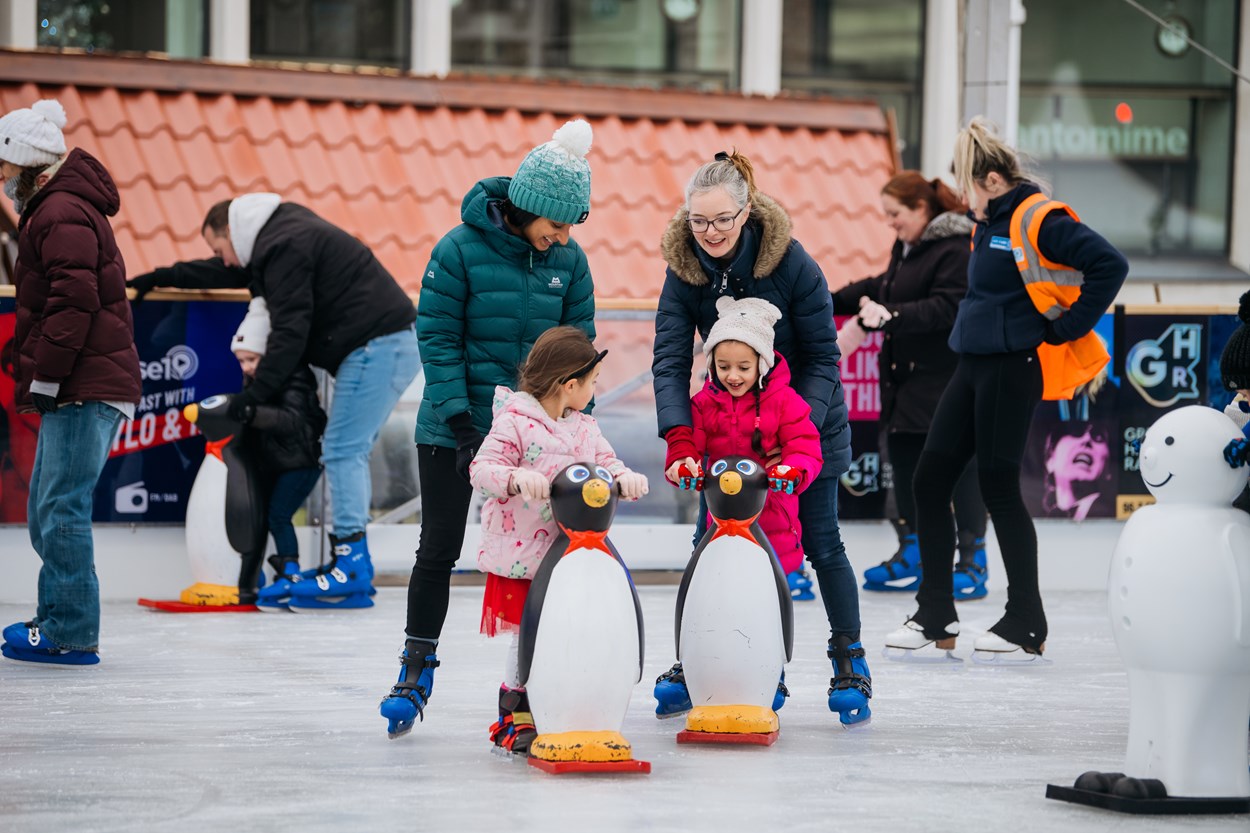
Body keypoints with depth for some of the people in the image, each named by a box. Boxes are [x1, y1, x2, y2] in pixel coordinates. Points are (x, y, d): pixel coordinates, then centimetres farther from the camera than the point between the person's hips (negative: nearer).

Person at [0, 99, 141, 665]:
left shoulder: (62, 215, -13)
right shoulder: (51, 211, 21)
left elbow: (73, 301, -21)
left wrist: (46, 377, -18)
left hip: (87, 390, -11)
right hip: (82, 389, 11)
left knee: (61, 508, -10)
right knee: (47, 511, 15)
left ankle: (69, 634, -9)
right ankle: (62, 622, 20)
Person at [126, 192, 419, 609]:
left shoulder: (283, 247, -13)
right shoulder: (281, 235, 19)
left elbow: (290, 329, -18)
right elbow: (231, 273, 36)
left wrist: (256, 392, -14)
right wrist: (161, 278, 39)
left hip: (375, 348, -11)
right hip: (392, 345, 11)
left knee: (342, 451, -9)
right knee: (348, 452, 12)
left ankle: (351, 568, -11)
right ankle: (353, 567, 12)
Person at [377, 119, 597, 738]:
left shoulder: (569, 260, -2)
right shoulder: (461, 249, -13)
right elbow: (438, 337, -11)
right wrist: (457, 412, -17)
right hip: (455, 428, -3)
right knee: (439, 550, 2)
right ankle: (416, 669, 16)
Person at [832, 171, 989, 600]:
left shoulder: (957, 249, -15)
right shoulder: (906, 247, 14)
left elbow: (948, 307, -25)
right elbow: (883, 288, 28)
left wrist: (893, 316, -33)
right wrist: (832, 301, 23)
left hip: (948, 380, -10)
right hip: (908, 377, 10)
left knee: (958, 465, -4)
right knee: (903, 459, 13)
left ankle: (973, 564, 3)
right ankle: (911, 556, 25)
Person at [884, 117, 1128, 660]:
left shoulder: (1039, 222, -14)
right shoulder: (989, 223, 14)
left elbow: (1109, 265, -22)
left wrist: (1065, 329, -16)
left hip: (1012, 370, -9)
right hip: (973, 365, 9)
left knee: (998, 488, -6)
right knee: (930, 481, 6)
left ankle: (1026, 625, 6)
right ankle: (935, 618, 13)